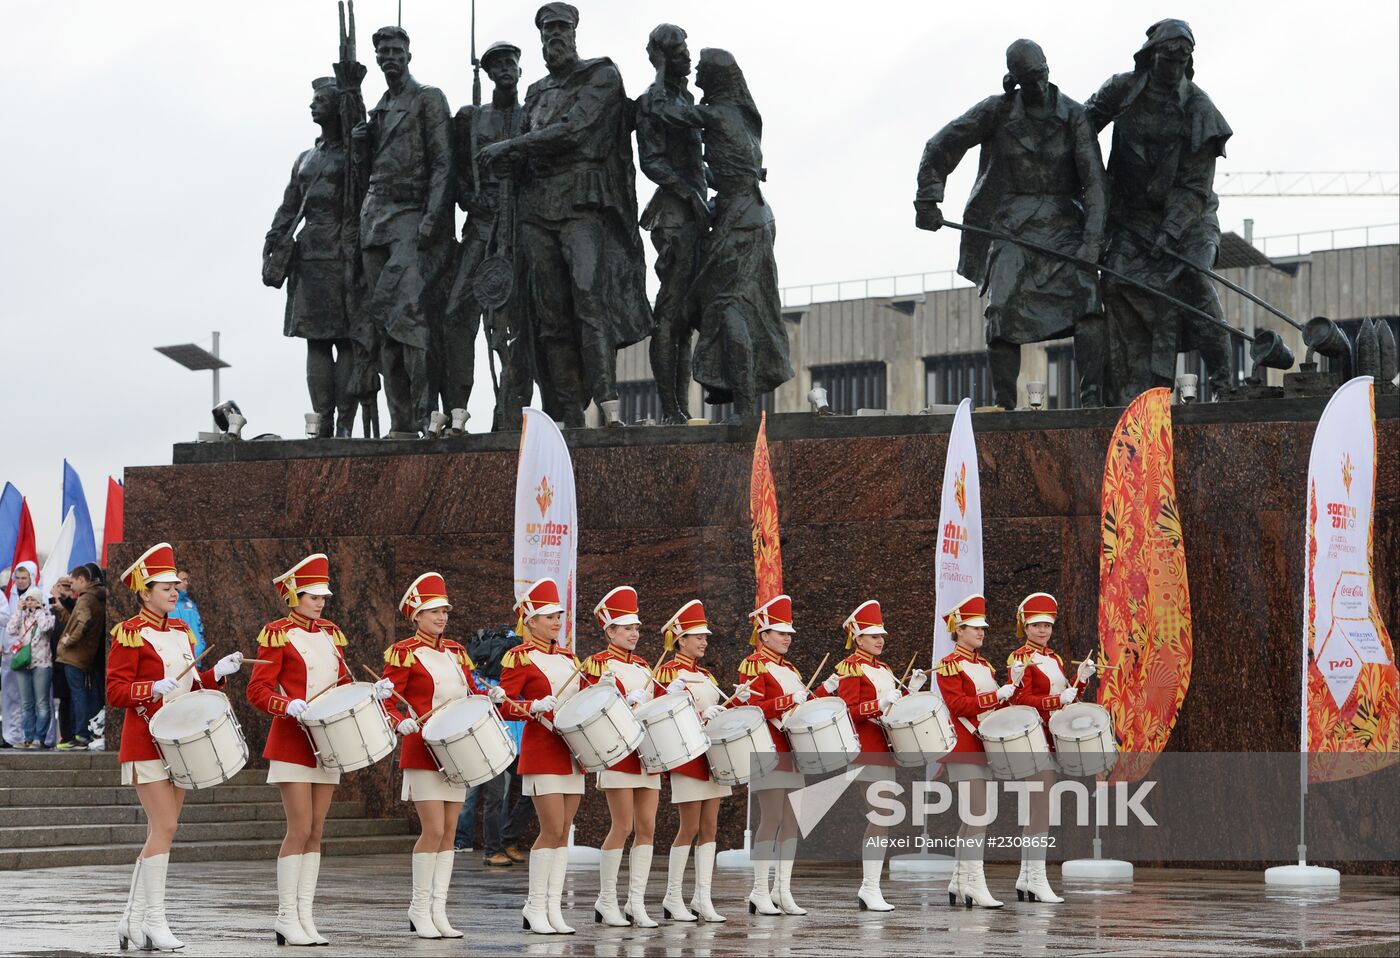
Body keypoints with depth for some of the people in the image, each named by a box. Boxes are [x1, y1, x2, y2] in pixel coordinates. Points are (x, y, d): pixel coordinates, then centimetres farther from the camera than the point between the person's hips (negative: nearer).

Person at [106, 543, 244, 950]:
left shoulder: (180, 631, 14)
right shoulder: (130, 633, -8)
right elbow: (115, 692, -13)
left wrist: (216, 674, 2)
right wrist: (155, 688, -26)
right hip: (147, 744, -8)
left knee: (160, 833, 8)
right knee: (164, 829, -13)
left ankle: (132, 922, 14)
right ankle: (154, 924, -10)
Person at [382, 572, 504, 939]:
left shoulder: (455, 652, 14)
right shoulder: (403, 653, -5)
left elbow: (469, 695, 20)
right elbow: (387, 701, -8)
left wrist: (489, 697, 0)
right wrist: (402, 721, -27)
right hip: (423, 752, -6)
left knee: (448, 833, 4)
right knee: (433, 830, -12)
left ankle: (438, 911, 7)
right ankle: (420, 910, -3)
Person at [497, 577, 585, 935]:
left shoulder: (568, 658, 16)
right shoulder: (520, 657, -5)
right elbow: (504, 705, -11)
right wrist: (534, 707, -26)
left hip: (572, 751, 7)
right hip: (542, 750, -7)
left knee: (563, 833, 4)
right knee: (552, 830, -11)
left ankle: (553, 909, 6)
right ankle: (535, 909, -3)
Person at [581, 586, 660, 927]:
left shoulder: (641, 665, 17)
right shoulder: (599, 663, -3)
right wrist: (628, 705, -23)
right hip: (618, 753, -7)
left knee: (647, 828, 2)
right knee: (623, 827, -8)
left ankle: (636, 903, 4)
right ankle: (606, 902, 2)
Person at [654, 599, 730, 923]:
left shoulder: (706, 675, 17)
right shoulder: (669, 672, -6)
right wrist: (701, 715, -23)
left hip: (712, 754, 7)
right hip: (687, 757, -7)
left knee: (709, 828, 3)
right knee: (690, 828, -7)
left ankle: (703, 898, 5)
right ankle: (673, 898, 1)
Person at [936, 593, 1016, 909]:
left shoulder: (985, 666, 19)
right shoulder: (950, 665, -7)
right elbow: (957, 705, -17)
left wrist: (1010, 691, 3)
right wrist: (997, 695, -21)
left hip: (985, 747, 9)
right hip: (965, 749, -9)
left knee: (972, 818, 9)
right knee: (977, 817, -13)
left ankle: (959, 882, 14)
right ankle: (974, 881, -13)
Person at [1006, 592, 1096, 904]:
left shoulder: (1053, 658, 16)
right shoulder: (1020, 659, -8)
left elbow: (1065, 697, 16)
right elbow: (1020, 700, -17)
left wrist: (1081, 678, 0)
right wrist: (1057, 700, -24)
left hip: (1051, 739, 9)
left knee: (1035, 810, 10)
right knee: (1042, 808, -12)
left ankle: (1026, 877, 14)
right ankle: (1037, 878, -12)